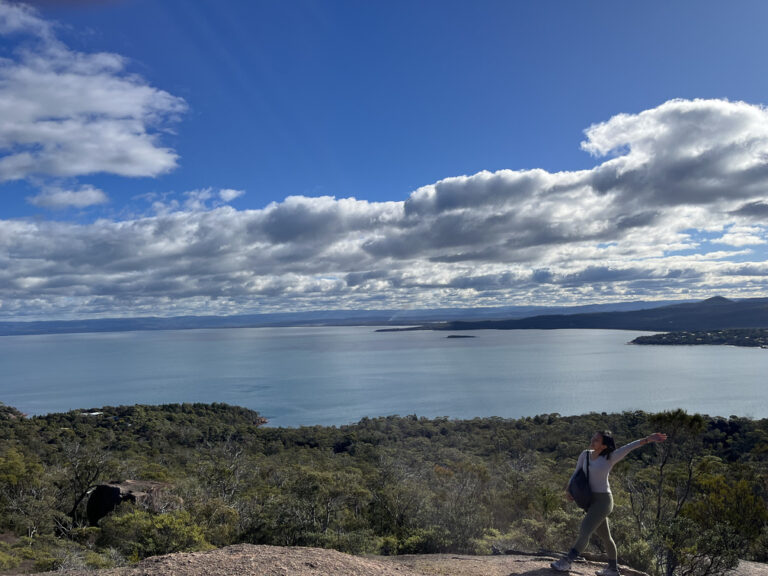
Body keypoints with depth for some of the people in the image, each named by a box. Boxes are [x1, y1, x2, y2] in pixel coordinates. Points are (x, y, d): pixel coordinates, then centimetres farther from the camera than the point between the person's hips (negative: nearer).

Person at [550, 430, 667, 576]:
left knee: (584, 532, -14)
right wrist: (568, 490, -6)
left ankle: (566, 563, -9)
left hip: (603, 500, -6)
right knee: (605, 536, 18)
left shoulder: (610, 458, -9)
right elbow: (576, 474, 8)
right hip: (591, 501, 6)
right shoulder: (585, 454, 4)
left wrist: (648, 439, -33)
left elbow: (630, 447, -21)